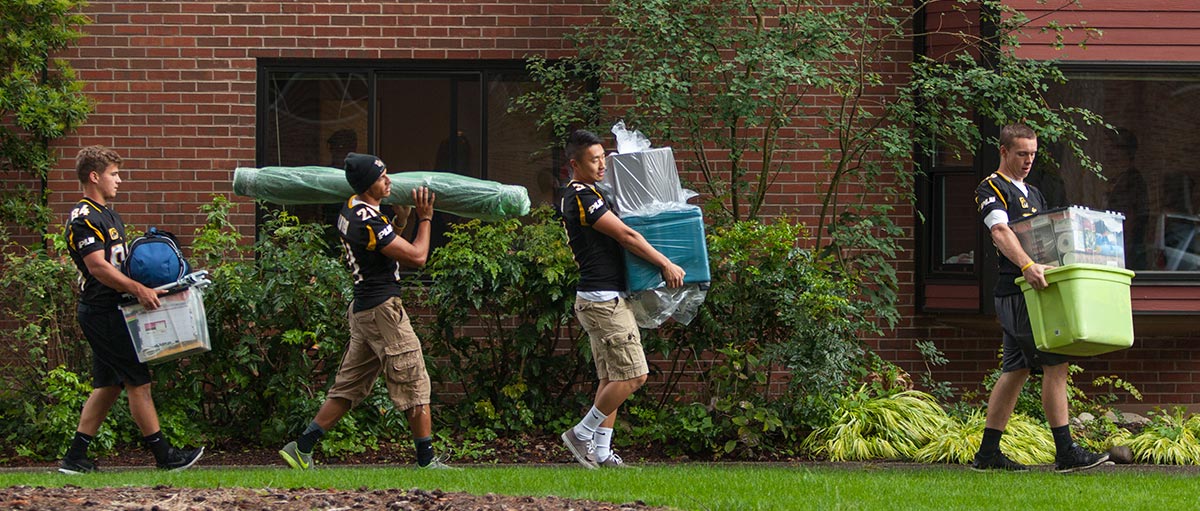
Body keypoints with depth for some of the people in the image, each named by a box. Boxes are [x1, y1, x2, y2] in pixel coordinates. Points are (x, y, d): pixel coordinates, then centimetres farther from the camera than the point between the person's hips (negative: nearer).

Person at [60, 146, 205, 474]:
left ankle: (75, 458, 11)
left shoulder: (107, 215, 18)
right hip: (101, 311, -10)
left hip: (108, 311, 10)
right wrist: (138, 289, -30)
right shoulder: (84, 219, -14)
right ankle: (164, 456, -3)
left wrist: (148, 283, 13)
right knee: (138, 381, -7)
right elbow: (97, 266, -24)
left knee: (108, 385, 11)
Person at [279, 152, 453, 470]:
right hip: (383, 309, -10)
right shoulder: (369, 222, -20)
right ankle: (427, 461, 3)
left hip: (362, 309, 10)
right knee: (415, 384, -1)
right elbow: (417, 257, -15)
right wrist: (425, 219, -3)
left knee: (348, 387, 13)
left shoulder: (350, 209, 10)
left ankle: (302, 448, 11)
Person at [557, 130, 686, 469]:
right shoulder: (581, 196, -15)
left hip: (605, 298, 11)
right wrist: (666, 265, -13)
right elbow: (626, 236, -17)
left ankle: (601, 453, 11)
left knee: (611, 378, 11)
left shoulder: (585, 194, 17)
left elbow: (618, 238, 27)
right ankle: (582, 434, -1)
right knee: (633, 375, -10)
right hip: (603, 299, -11)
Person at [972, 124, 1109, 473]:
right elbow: (1000, 232, -22)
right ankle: (1066, 453, -15)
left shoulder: (1032, 194, 24)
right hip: (1016, 290, -9)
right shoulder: (991, 189, -5)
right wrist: (1027, 265, -38)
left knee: (1015, 371, 9)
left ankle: (988, 453, 12)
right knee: (1054, 363, -14)